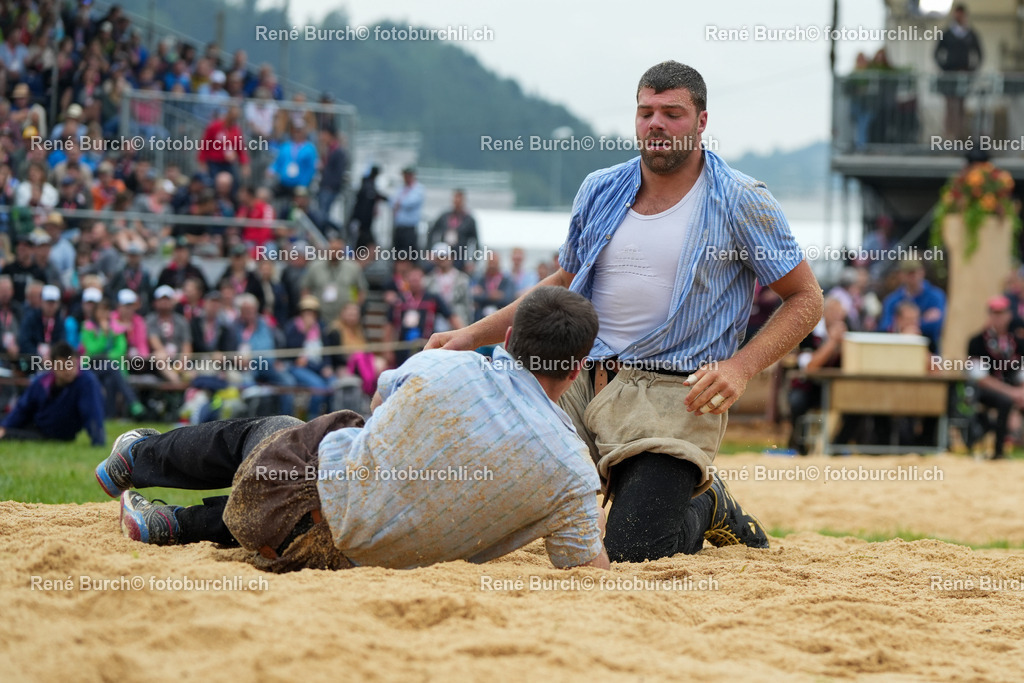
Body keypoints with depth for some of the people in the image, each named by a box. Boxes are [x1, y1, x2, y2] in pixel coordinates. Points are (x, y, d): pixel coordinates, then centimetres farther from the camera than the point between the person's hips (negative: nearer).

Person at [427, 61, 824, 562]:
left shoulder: (741, 202, -1)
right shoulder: (600, 191, 13)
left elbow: (806, 298, 2)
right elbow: (562, 287, 26)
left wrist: (739, 368, -13)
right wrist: (473, 334, 16)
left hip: (675, 394, -5)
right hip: (586, 383, 5)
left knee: (632, 554, -22)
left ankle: (705, 506, 17)